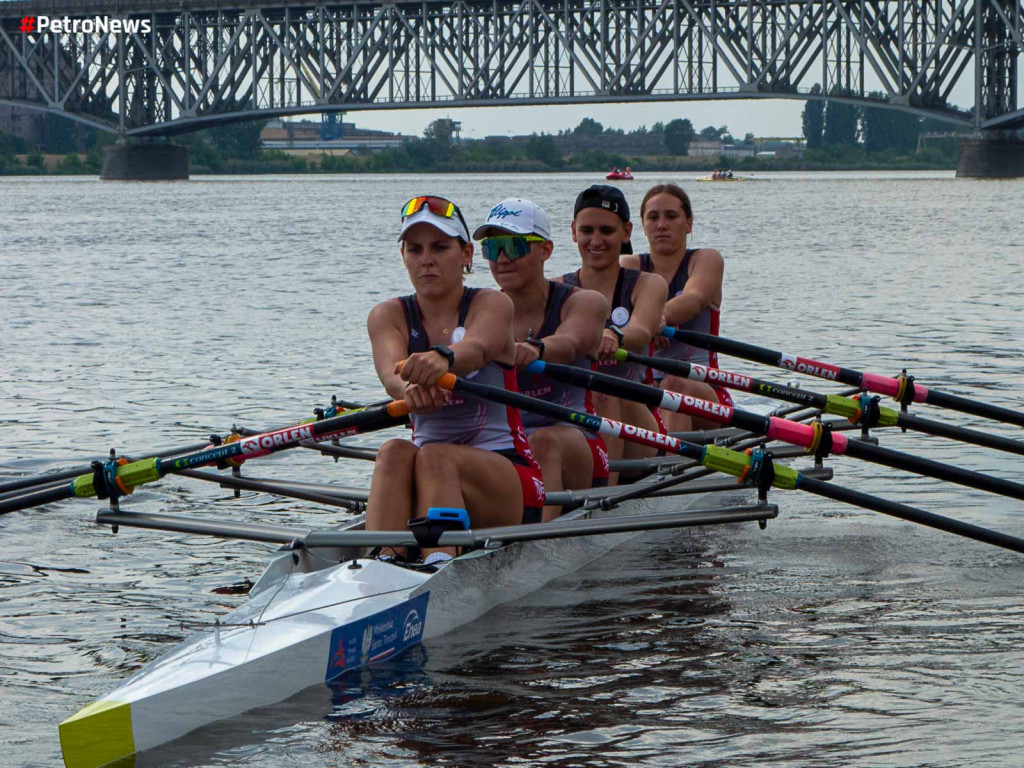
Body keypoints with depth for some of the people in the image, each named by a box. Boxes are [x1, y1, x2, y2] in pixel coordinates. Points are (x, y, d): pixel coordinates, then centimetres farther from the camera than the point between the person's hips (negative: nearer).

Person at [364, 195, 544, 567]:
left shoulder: (491, 305, -2)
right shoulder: (388, 316, 6)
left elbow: (477, 347, -27)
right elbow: (390, 372, -18)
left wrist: (444, 358, -53)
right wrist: (408, 388, -44)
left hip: (506, 471, -3)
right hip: (429, 470, 3)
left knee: (435, 458, -32)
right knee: (394, 452, -29)